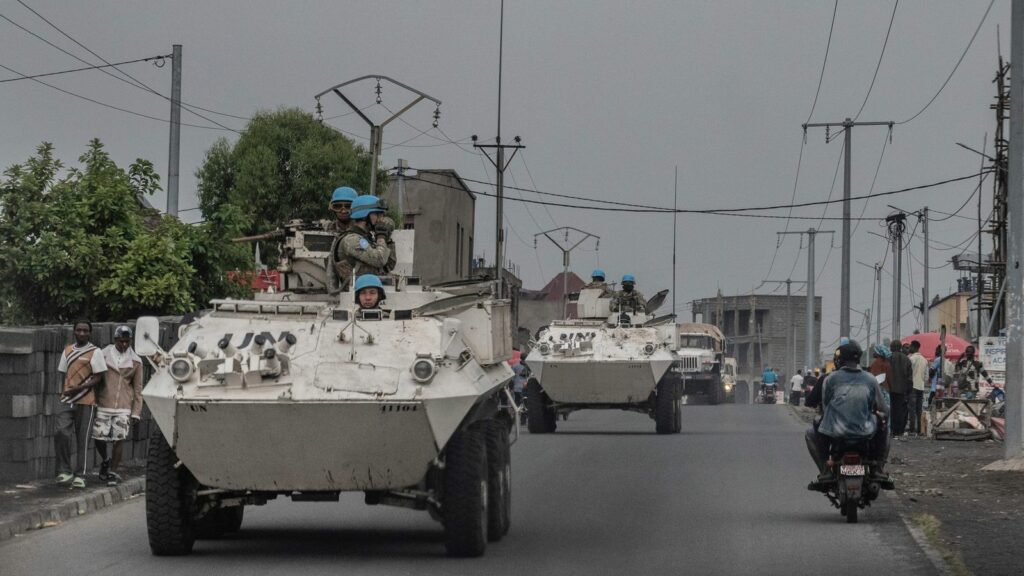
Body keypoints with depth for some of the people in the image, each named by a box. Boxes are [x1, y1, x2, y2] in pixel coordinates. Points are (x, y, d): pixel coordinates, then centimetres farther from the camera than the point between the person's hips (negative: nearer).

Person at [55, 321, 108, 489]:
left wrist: (79, 388, -17)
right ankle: (65, 471, -3)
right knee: (61, 433, -12)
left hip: (85, 401, -4)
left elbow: (98, 378, -7)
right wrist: (65, 391, 10)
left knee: (82, 439, 1)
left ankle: (80, 475, 7)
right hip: (66, 400, 4)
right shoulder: (68, 351, 13)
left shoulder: (95, 352, -2)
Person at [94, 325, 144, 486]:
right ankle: (106, 461, 27)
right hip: (103, 405, 0)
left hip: (123, 408, 0)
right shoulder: (103, 356, 4)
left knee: (118, 440, -6)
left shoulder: (135, 361, 7)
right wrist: (93, 403, 8)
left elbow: (138, 389, 9)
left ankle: (113, 473, 7)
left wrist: (136, 412, 3)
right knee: (99, 438, -2)